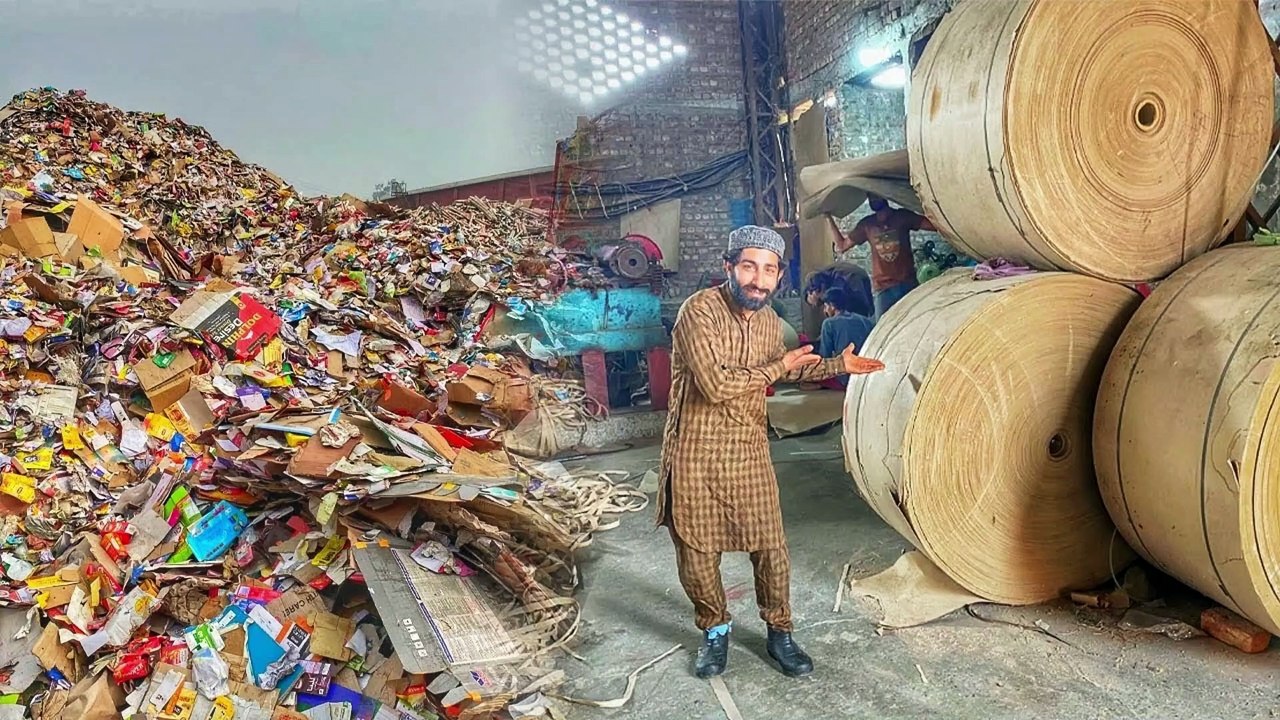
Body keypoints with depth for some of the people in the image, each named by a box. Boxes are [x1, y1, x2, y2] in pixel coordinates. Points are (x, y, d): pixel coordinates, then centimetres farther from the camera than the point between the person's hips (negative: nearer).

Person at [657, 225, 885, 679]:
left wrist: (837, 365, 18)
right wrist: (776, 368, -15)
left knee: (770, 546, 8)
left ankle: (779, 632, 30)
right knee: (696, 552, 8)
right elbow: (716, 385, -28)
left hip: (749, 451, 5)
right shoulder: (699, 311, -19)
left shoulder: (769, 320, 3)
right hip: (696, 454, -5)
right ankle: (715, 630, 32)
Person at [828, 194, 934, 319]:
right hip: (883, 288, 1)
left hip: (908, 284, -1)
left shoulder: (903, 216, 6)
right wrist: (830, 219, 15)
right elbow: (841, 246, 18)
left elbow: (934, 224, -3)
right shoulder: (866, 224, 13)